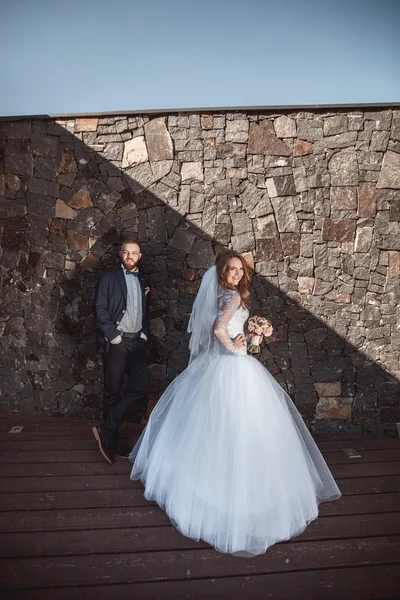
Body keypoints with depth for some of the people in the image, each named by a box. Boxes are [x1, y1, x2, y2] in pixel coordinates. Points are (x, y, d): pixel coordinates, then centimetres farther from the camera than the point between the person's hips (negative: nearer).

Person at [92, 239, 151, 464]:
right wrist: (113, 336, -12)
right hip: (116, 341, -4)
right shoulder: (109, 278, 2)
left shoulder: (145, 281, 15)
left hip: (138, 341, 4)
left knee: (141, 388, -5)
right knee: (113, 391, 3)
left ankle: (107, 431, 4)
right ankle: (112, 436, 18)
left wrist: (145, 334, 6)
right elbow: (100, 310, -5)